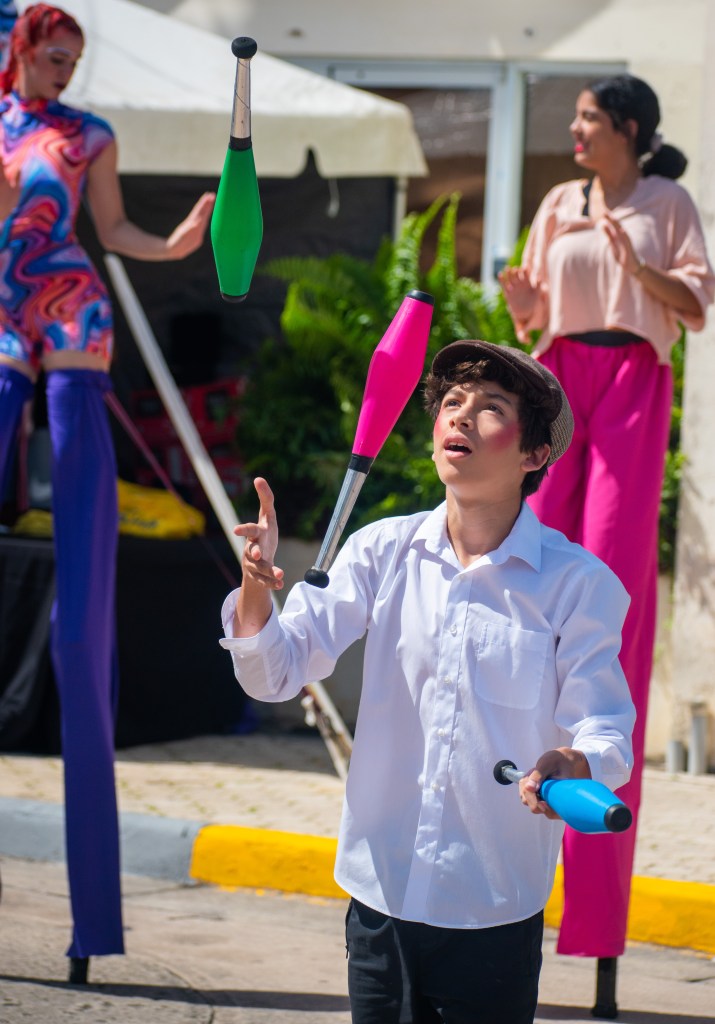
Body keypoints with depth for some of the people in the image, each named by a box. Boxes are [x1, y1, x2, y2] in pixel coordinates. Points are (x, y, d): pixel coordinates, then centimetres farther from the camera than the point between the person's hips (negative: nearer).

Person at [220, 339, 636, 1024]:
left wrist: (573, 768, -31)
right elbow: (276, 676, 2)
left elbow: (605, 731, -8)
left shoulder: (578, 583, -6)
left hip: (496, 913, -3)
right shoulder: (382, 551, 3)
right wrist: (255, 588, -18)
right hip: (380, 896, 3)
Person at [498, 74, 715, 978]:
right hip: (562, 377, 4)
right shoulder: (561, 205, 15)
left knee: (612, 563, -8)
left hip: (634, 379, -4)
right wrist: (520, 300, -5)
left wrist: (639, 268, -18)